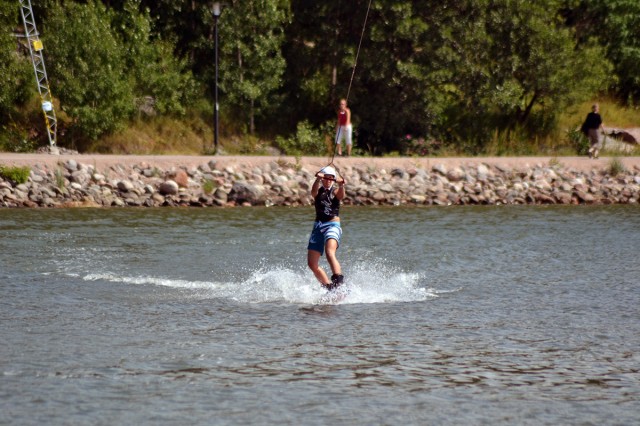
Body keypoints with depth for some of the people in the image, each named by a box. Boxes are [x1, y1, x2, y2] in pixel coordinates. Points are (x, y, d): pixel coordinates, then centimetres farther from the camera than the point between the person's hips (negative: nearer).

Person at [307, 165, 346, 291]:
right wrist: (318, 179, -34)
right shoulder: (319, 191, 14)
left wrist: (341, 185, -40)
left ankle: (338, 280, -42)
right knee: (312, 263, 2)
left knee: (330, 253, -32)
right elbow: (314, 191, -11)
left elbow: (341, 195, -16)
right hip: (318, 227, 4)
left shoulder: (335, 191, 9)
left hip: (333, 225, -4)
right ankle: (328, 287, 14)